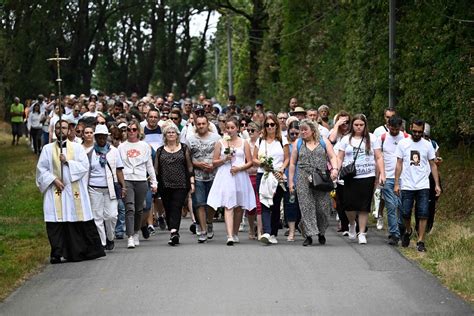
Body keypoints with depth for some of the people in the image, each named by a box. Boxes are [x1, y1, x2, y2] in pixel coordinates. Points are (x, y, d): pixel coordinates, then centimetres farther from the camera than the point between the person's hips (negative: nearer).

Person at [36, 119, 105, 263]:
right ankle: (58, 254, -3)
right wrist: (53, 179, -8)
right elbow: (41, 169, 4)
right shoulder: (48, 149, 10)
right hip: (55, 191, 0)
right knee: (56, 223, -5)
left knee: (80, 222, -1)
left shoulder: (77, 147, 10)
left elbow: (85, 165, 0)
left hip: (75, 191, 0)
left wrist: (68, 161, -10)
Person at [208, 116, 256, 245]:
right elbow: (214, 163, 9)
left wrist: (240, 167, -11)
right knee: (228, 206, -13)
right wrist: (224, 159, -9)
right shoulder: (220, 143, 9)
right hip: (225, 176, -2)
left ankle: (235, 233, 21)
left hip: (240, 176, 2)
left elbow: (250, 162, 6)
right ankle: (230, 236, -22)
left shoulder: (244, 143, 9)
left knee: (239, 207, 6)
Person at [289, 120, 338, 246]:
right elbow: (292, 163, 13)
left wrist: (334, 169, -16)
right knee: (306, 207, -7)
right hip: (304, 181, 1)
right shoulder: (298, 143, 12)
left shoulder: (324, 142, 10)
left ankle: (321, 233, 16)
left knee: (322, 207, -2)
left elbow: (332, 157, 3)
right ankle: (309, 235, -6)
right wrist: (290, 181, 8)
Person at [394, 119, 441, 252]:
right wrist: (396, 183, -3)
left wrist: (437, 184, 1)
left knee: (423, 214, -6)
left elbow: (433, 165, 7)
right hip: (407, 185, 0)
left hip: (423, 186, 0)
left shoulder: (428, 145, 4)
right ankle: (408, 231, 33)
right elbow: (399, 164, 3)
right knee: (405, 212, 4)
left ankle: (420, 241, -1)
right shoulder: (403, 143, 1)